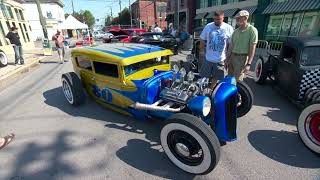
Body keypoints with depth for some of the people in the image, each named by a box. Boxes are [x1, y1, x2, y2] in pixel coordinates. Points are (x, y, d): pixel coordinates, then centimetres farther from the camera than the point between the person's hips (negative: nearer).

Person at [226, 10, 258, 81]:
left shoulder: (252, 30, -8)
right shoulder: (236, 31, 11)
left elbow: (252, 49, -12)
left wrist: (248, 64, -17)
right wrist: (227, 59, 12)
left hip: (242, 58, -6)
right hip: (232, 57, 6)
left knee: (237, 80, -7)